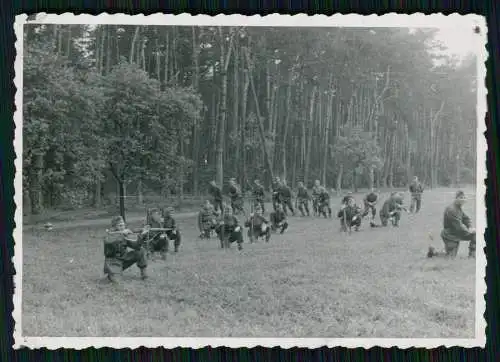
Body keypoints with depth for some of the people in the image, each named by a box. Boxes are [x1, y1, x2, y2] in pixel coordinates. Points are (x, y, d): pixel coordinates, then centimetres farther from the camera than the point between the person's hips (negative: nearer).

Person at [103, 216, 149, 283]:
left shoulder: (126, 234, -4)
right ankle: (112, 272, 10)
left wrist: (141, 235, -27)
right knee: (114, 280, -26)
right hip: (113, 260, -4)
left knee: (141, 251, -13)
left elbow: (136, 246, -13)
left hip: (124, 258, 4)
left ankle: (143, 271, 2)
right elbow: (108, 242, -40)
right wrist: (121, 233, -44)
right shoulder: (111, 234, -15)